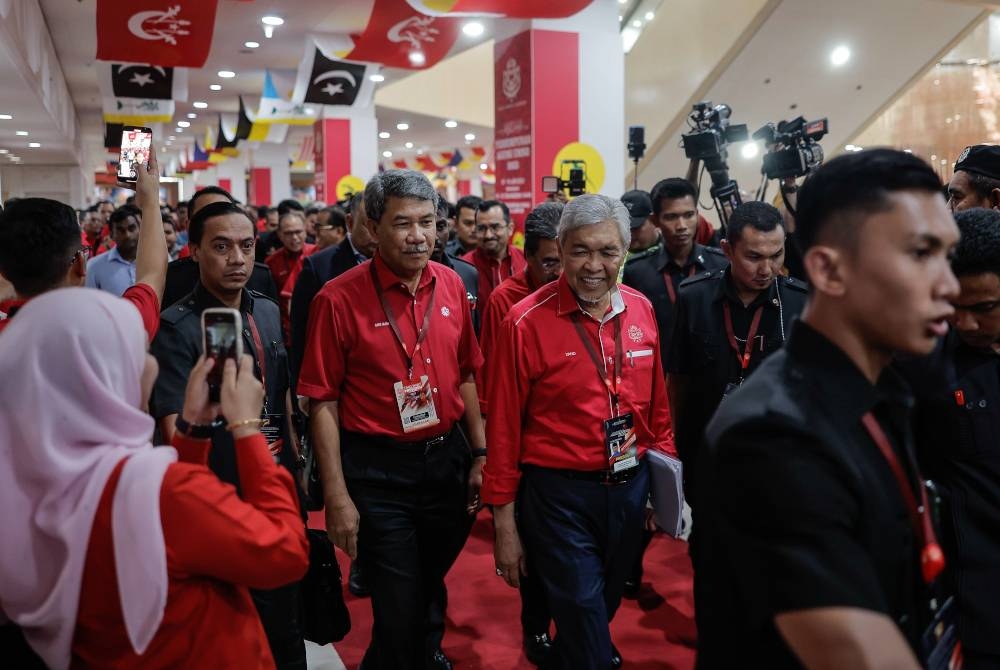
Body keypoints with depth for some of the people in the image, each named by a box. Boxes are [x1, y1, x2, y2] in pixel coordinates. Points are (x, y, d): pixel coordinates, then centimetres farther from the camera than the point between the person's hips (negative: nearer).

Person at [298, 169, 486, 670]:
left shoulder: (450, 285, -1)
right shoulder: (339, 298, -15)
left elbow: (464, 376, 8)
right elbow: (323, 401, -12)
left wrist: (480, 454, 7)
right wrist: (337, 496, -13)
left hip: (447, 459, 5)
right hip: (377, 470, -5)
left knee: (431, 585, 27)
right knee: (398, 612, 6)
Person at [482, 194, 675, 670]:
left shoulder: (641, 310, -1)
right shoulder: (526, 322, -16)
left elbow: (656, 404, 8)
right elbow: (503, 428, -11)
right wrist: (504, 524, -7)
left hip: (631, 488, 6)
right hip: (559, 495, -5)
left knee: (607, 602, 26)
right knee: (583, 618, 4)